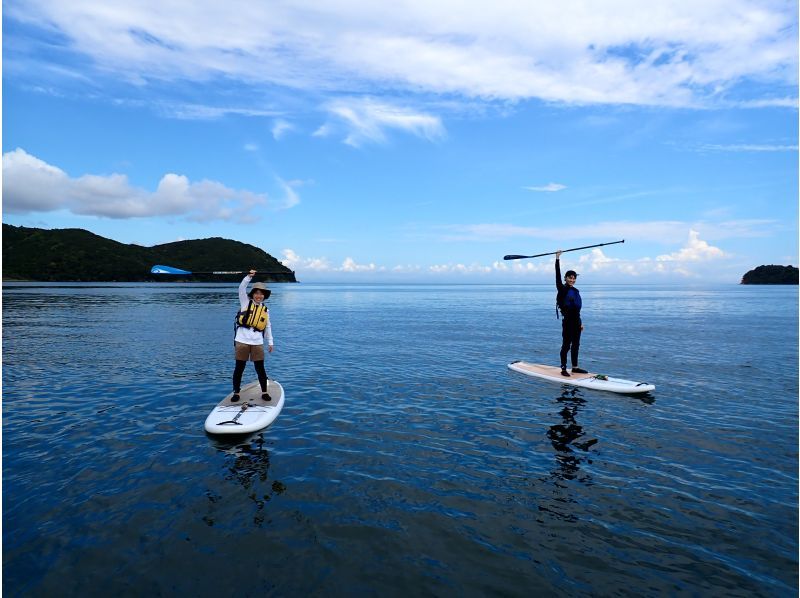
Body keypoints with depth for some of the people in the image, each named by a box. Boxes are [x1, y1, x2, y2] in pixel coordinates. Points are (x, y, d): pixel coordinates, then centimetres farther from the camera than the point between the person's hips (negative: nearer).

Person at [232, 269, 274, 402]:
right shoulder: (246, 302, 4)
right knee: (239, 368, 6)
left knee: (260, 368, 6)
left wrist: (270, 342, 14)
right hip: (242, 341, -2)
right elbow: (241, 289, -11)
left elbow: (268, 327, 15)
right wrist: (249, 276, -22)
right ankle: (236, 392, 18)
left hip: (257, 343, 2)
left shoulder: (265, 309, 11)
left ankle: (264, 391, 19)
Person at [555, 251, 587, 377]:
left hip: (576, 322, 7)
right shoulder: (562, 289, -6)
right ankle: (563, 369, 3)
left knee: (576, 345, 13)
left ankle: (575, 367, 22)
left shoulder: (576, 291, 14)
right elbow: (558, 275, -19)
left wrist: (580, 322, 22)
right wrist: (557, 259, -25)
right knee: (566, 345, -3)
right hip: (568, 322, -7)